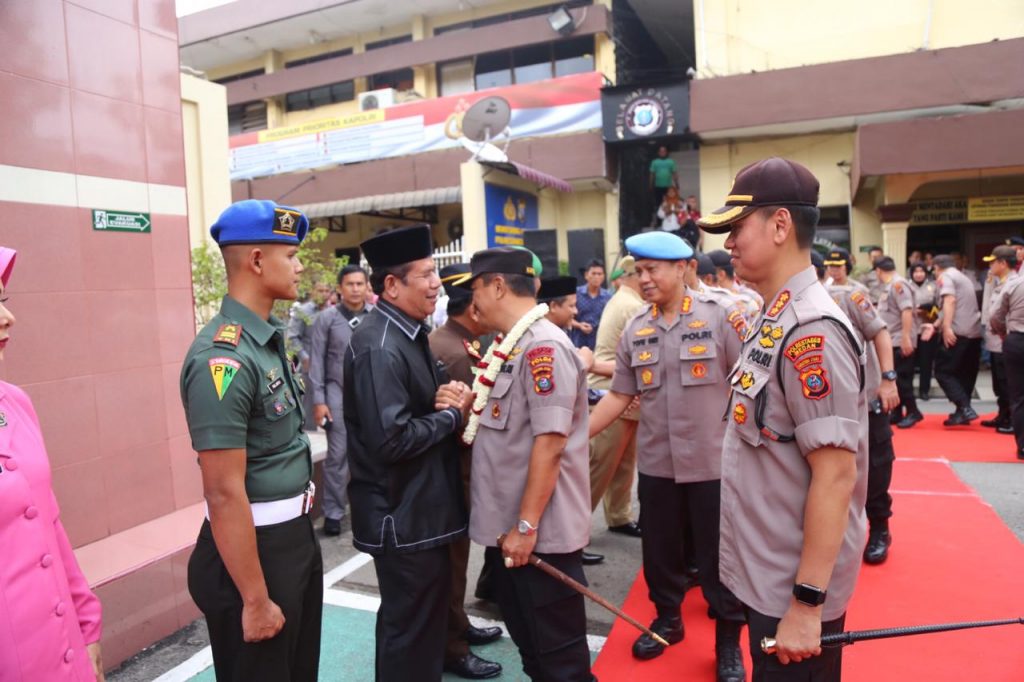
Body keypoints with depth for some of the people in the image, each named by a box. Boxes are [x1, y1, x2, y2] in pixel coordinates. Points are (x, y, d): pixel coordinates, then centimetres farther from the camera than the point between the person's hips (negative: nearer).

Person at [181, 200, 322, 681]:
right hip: (253, 549, -9)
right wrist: (256, 600, -20)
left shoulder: (268, 339, 6)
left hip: (296, 538, 9)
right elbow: (224, 494, -24)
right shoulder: (225, 356, -24)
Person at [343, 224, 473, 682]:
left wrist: (444, 398, -4)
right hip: (402, 513, -10)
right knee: (411, 624, 8)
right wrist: (453, 413, -16)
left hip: (420, 504, 10)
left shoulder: (408, 333, 8)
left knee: (425, 613, 24)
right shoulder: (379, 347, -24)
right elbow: (392, 440, -29)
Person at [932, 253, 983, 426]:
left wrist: (947, 327, -23)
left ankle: (965, 408, -15)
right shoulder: (963, 278, 26)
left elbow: (950, 301, -16)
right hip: (975, 332, 9)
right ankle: (962, 412, 15)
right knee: (966, 374, 13)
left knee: (943, 371, -4)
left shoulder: (945, 276, 0)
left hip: (958, 332, -8)